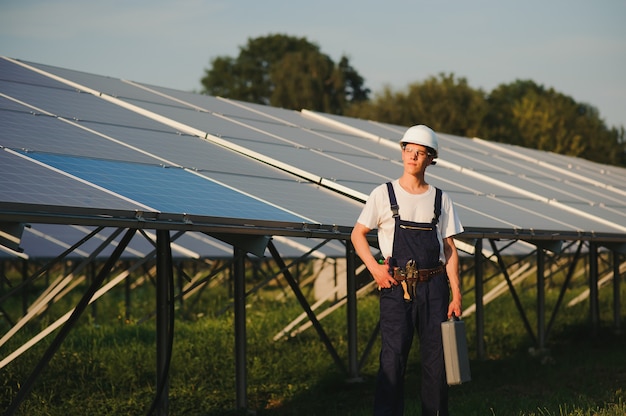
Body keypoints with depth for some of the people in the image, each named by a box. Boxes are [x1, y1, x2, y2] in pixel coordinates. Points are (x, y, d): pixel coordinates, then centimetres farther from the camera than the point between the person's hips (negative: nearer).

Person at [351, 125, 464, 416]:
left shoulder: (440, 200, 10)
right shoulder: (384, 194, 4)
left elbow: (450, 250, 9)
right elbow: (357, 234, 8)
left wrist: (456, 295, 2)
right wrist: (374, 267, -8)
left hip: (434, 287, 2)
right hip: (396, 287, -2)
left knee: (435, 358, 4)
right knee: (392, 357, -8)